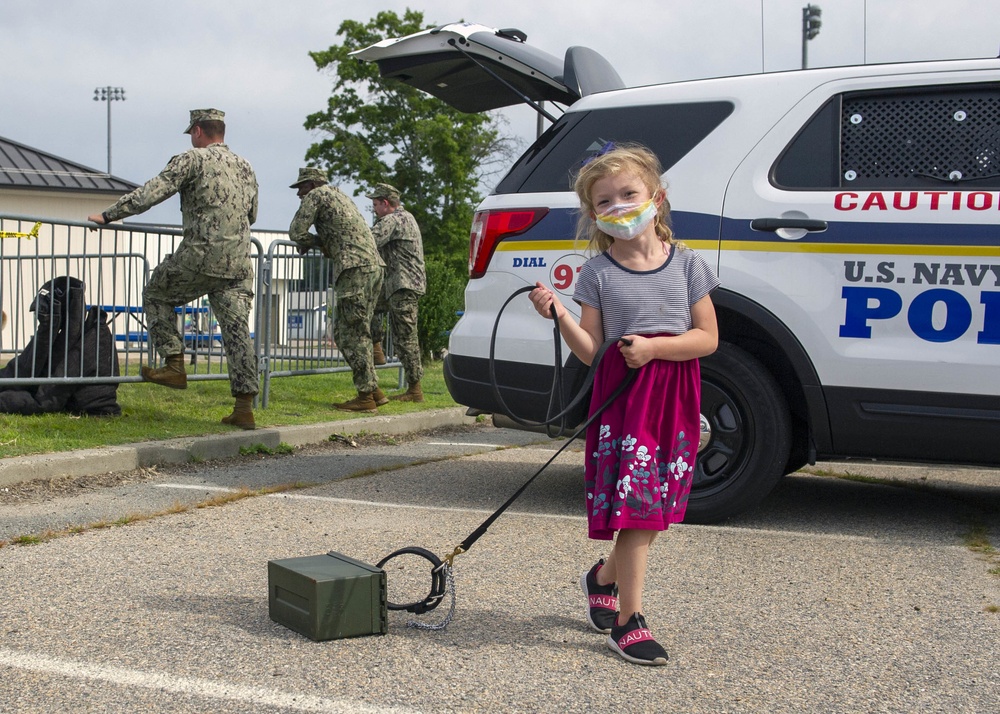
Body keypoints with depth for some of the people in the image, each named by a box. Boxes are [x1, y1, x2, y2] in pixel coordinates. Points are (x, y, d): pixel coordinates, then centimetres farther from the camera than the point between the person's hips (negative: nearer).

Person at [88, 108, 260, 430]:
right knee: (238, 331, 4)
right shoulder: (245, 167, 17)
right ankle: (244, 408, 0)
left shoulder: (192, 159, -2)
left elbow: (150, 193, -7)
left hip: (199, 258, -5)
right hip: (238, 264, 6)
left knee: (156, 295, 18)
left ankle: (174, 365, 10)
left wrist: (107, 215, -1)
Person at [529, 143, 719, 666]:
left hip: (675, 395, 3)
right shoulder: (598, 273, 1)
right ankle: (628, 620, 1)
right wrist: (559, 316, -18)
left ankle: (603, 577, 36)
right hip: (622, 392, -3)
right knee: (638, 502, -8)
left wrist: (654, 347, -15)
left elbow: (706, 337, 0)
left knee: (657, 506, 9)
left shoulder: (686, 264, 4)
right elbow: (590, 350, -2)